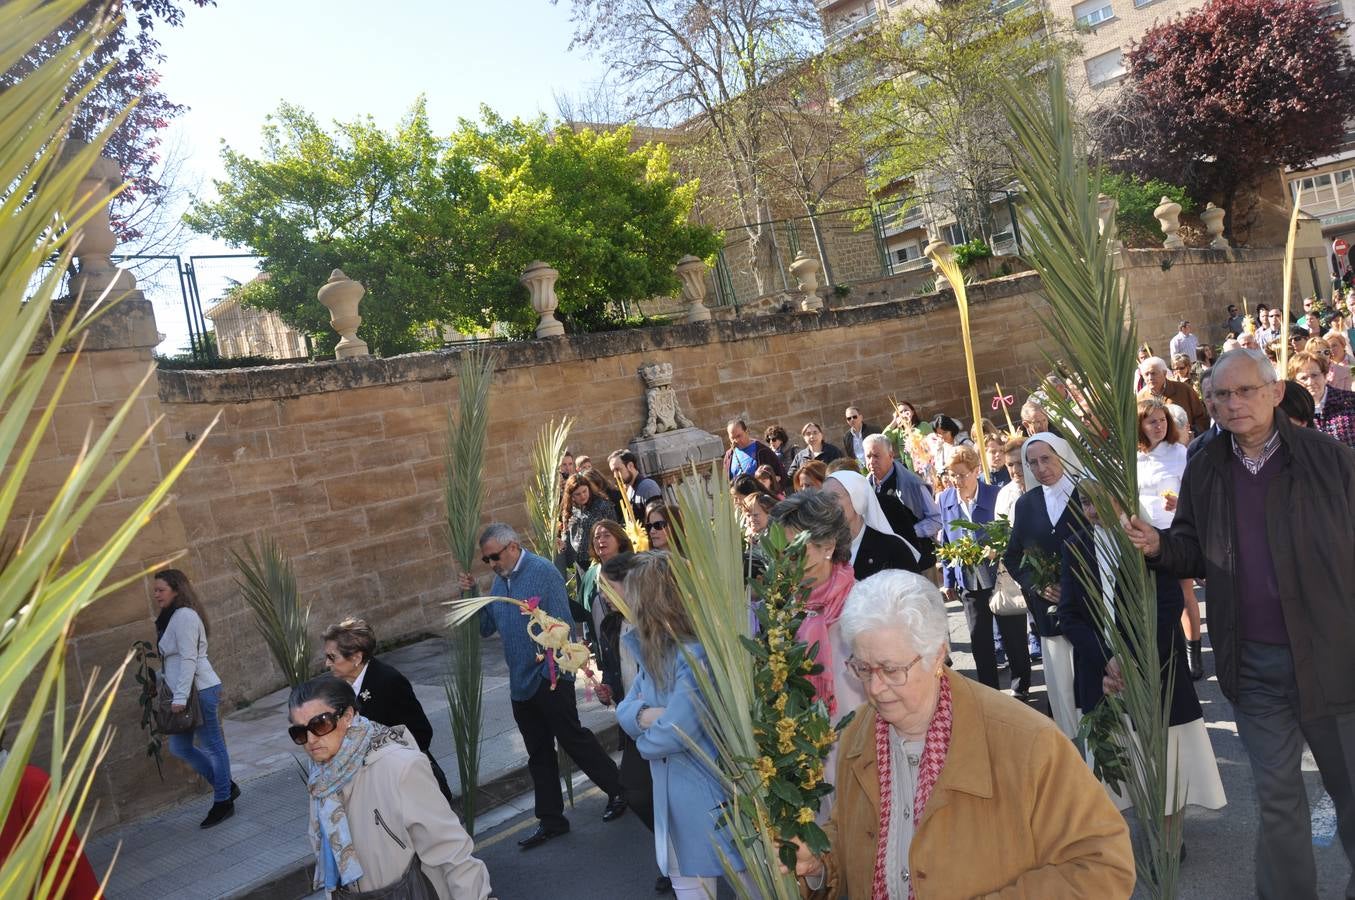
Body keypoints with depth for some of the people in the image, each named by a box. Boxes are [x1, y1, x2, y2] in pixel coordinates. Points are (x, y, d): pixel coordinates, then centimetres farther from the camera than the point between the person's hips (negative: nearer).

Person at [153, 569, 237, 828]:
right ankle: (226, 786, 25)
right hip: (186, 693, 10)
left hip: (200, 690, -10)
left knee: (213, 746, 2)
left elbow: (188, 658, -20)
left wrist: (180, 697, -22)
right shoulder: (170, 616, 15)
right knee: (179, 747, 13)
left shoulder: (184, 615, -15)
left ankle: (223, 802, 15)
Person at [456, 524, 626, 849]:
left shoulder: (544, 572, -14)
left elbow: (562, 625, -17)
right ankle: (551, 821, 24)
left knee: (574, 740, 2)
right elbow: (486, 628, 12)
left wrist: (554, 671, -19)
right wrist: (470, 595, -2)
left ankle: (619, 791, 22)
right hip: (520, 685, 7)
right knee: (539, 754, 14)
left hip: (549, 679, -7)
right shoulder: (499, 581, 10)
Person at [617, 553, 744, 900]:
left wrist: (644, 736, -5)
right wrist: (643, 714, -16)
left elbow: (672, 734, -27)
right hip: (673, 795, 8)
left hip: (712, 798, -8)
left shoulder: (699, 657, -25)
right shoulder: (656, 651, 3)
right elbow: (625, 709, 7)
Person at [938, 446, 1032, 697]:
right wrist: (948, 580, 9)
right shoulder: (945, 499, 2)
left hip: (1000, 575, -3)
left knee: (1013, 635, 8)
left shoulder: (995, 495, -10)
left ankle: (1021, 687, 25)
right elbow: (945, 543, 9)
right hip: (968, 580, 4)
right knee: (978, 639, 10)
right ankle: (988, 690, 23)